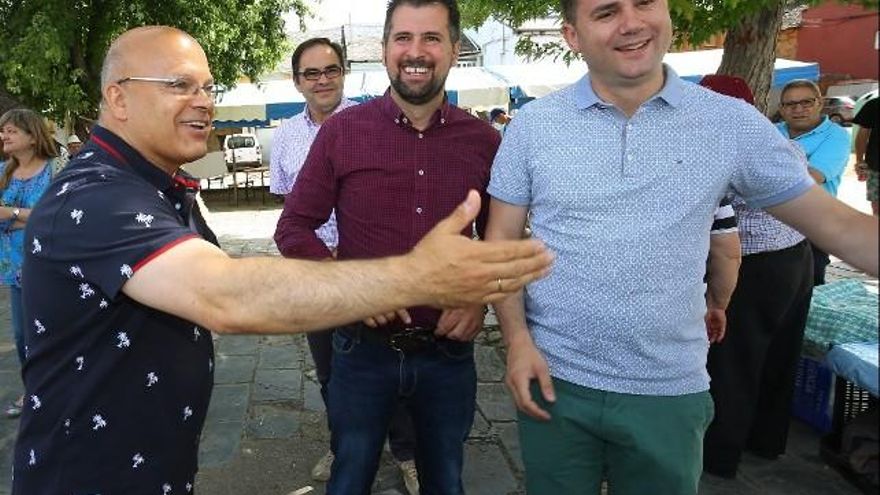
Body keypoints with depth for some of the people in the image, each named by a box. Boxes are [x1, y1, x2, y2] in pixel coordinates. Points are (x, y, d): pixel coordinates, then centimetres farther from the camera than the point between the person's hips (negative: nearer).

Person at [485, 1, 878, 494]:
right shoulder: (533, 124, -3)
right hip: (554, 381, 0)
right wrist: (517, 339, -10)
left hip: (669, 393, 1)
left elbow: (837, 224, 1)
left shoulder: (733, 123, -4)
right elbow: (500, 242, 0)